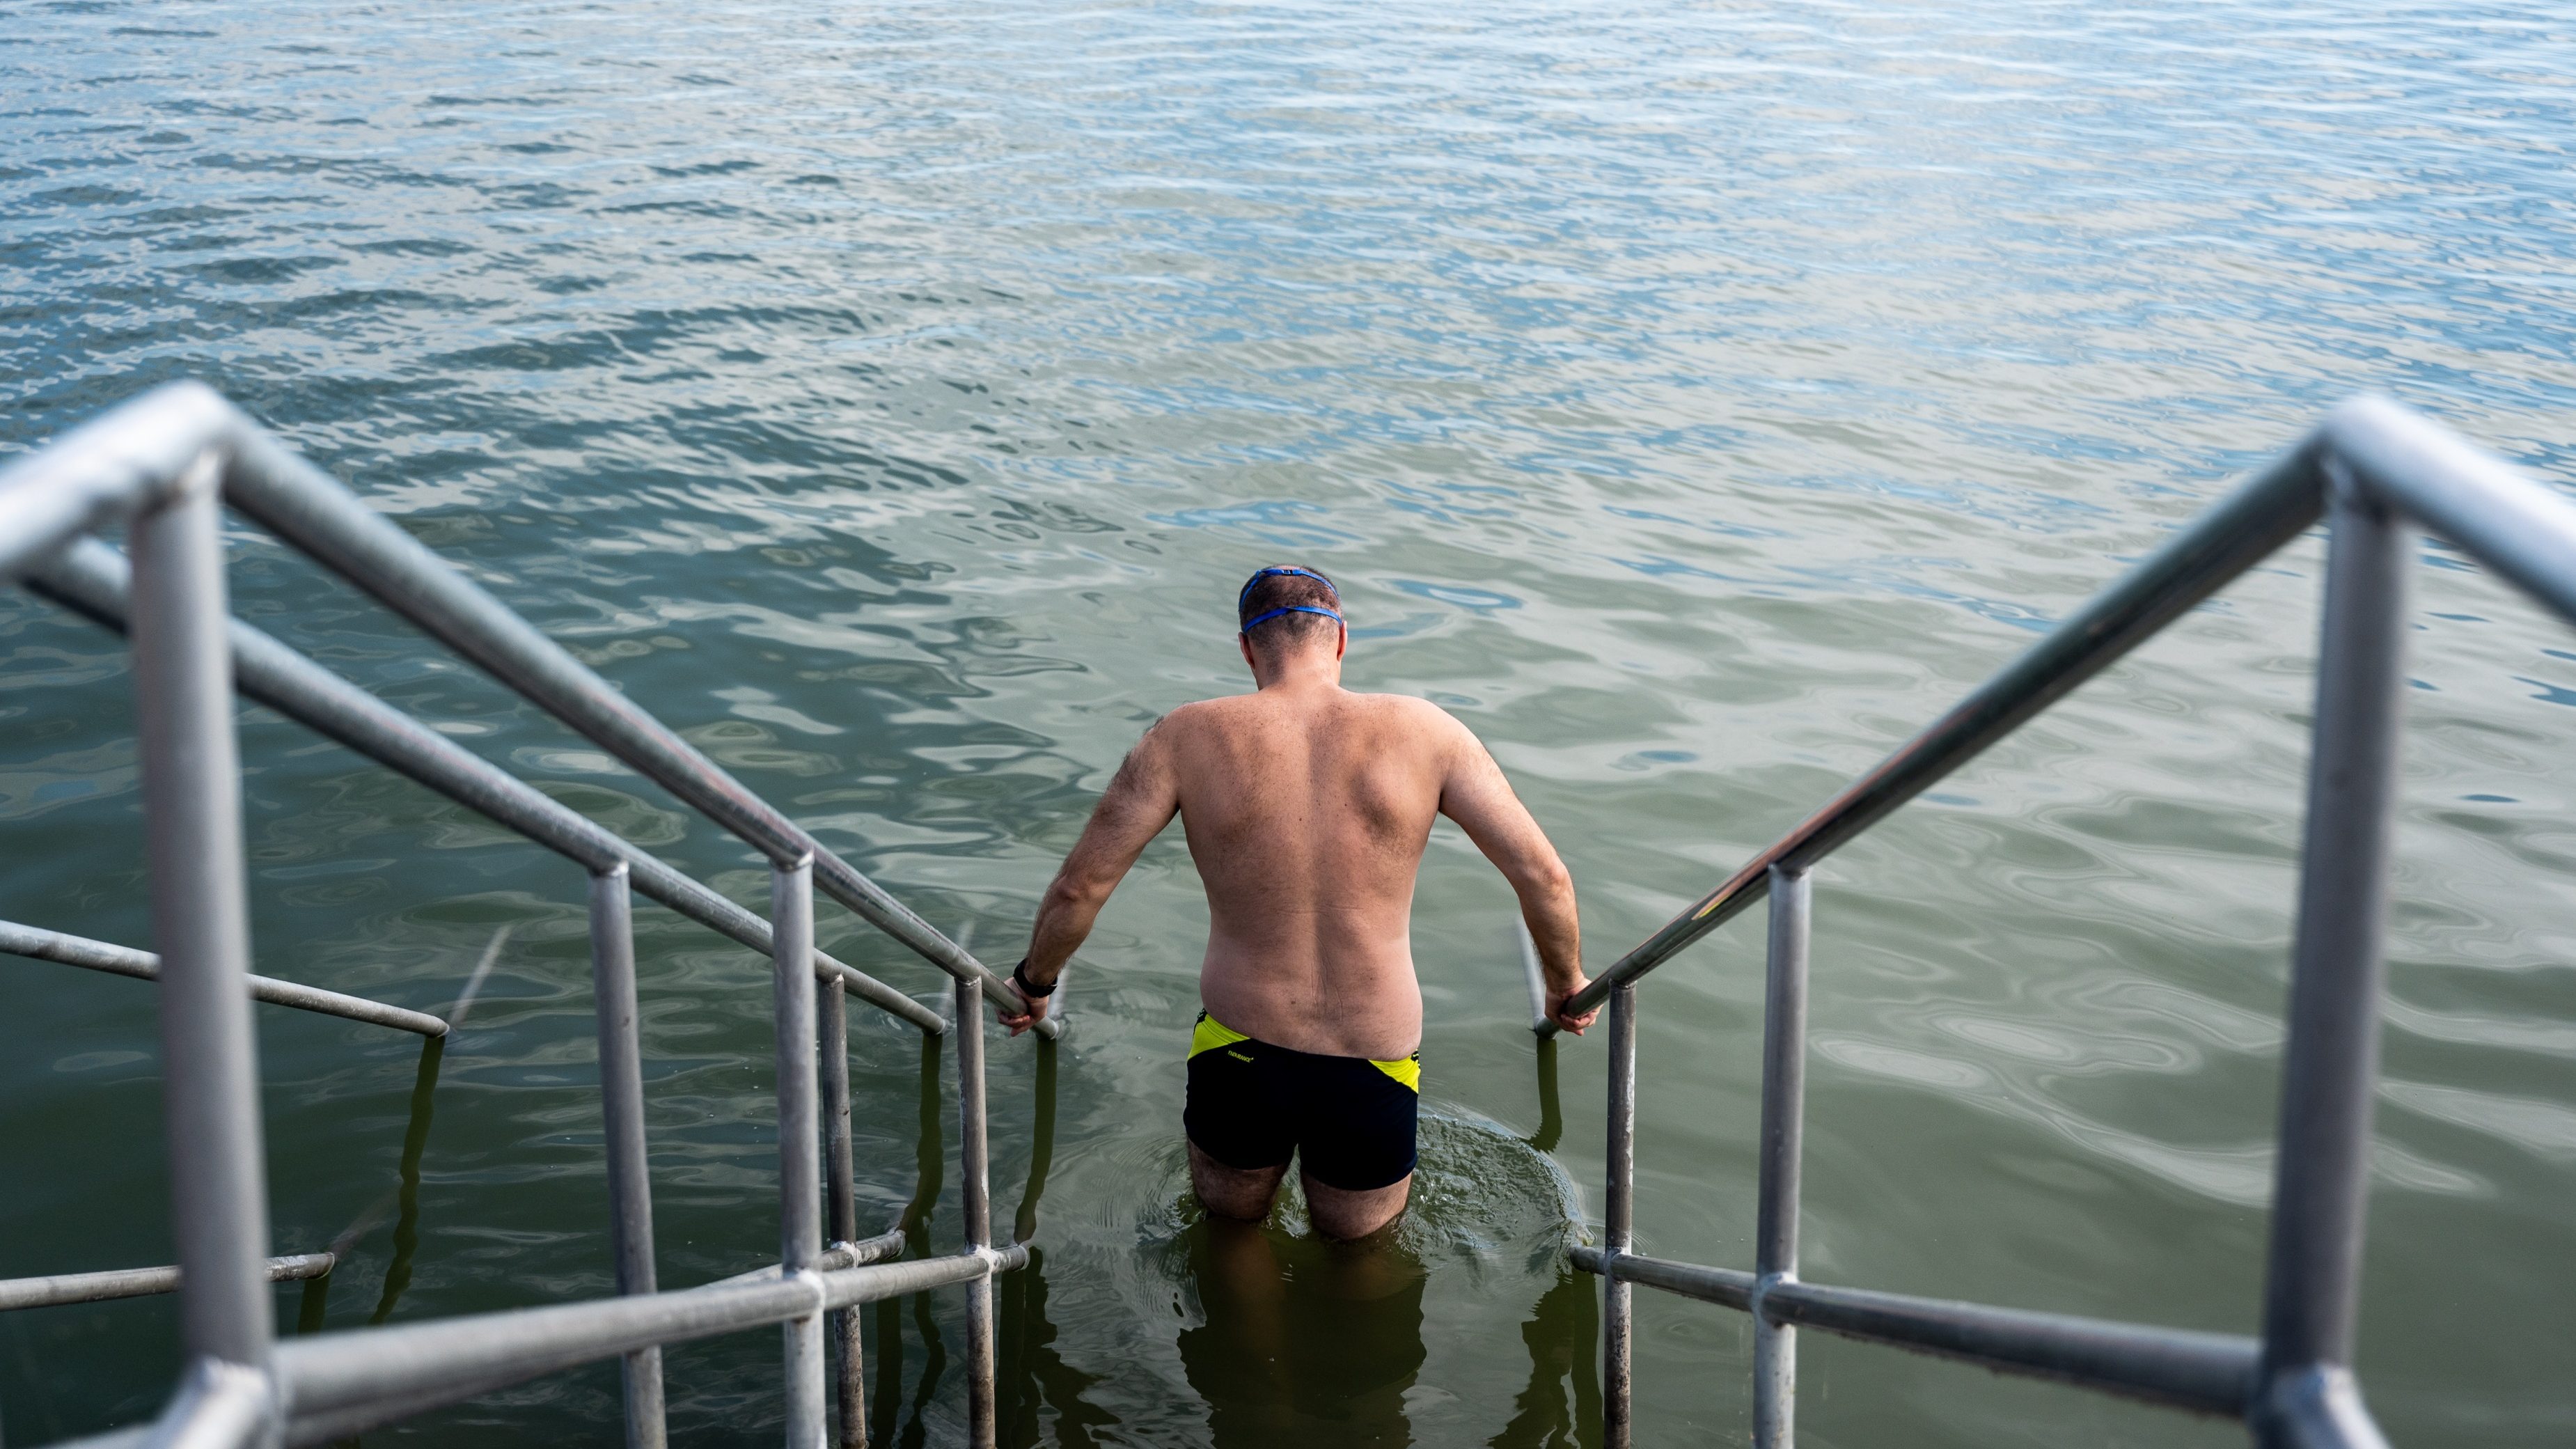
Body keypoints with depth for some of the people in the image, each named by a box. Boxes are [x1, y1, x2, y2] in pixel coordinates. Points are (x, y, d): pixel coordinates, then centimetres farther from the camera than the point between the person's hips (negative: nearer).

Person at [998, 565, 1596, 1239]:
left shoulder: (1188, 738, -7)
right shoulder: (1422, 731, -6)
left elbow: (1079, 887, -2)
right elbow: (1544, 877, -3)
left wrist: (1034, 982, 18)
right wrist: (1566, 983, 16)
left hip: (1241, 1056, 0)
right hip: (1372, 1070, 0)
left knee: (1228, 1213, 31)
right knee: (1358, 1235, 27)